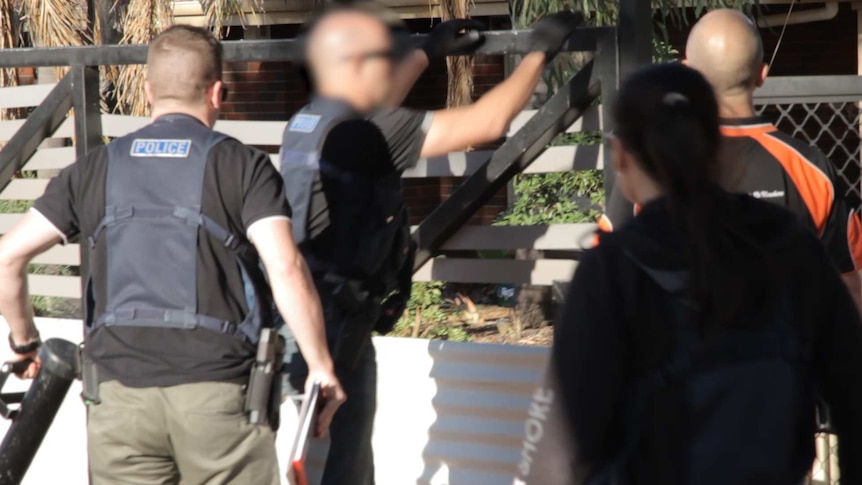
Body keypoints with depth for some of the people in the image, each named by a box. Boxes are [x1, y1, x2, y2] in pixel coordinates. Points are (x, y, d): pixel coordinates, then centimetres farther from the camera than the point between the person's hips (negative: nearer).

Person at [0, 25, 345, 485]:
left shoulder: (97, 168, 9)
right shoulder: (243, 166, -1)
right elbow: (285, 270, -13)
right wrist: (321, 368, -7)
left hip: (118, 392, 3)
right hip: (218, 390, -2)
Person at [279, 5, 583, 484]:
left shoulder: (305, 125, 9)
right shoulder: (361, 134, -18)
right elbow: (487, 122, -16)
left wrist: (428, 54, 44)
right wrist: (540, 53, -3)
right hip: (337, 326, -9)